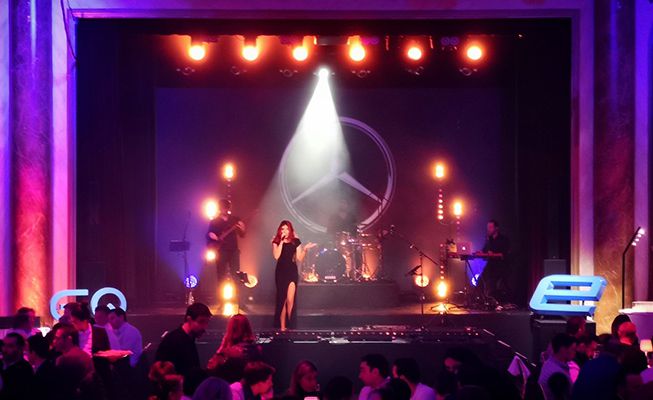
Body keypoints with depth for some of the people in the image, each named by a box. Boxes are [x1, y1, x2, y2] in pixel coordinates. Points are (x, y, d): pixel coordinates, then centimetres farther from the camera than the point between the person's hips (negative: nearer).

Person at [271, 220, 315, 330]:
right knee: (282, 300, 2)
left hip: (292, 271, 0)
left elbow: (299, 258, 4)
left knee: (290, 300, -10)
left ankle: (290, 325, 3)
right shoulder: (276, 241, 3)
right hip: (281, 272, 0)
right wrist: (281, 241, -12)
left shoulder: (295, 241, 5)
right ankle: (282, 327, 5)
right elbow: (276, 256, -12)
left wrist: (305, 249, -12)